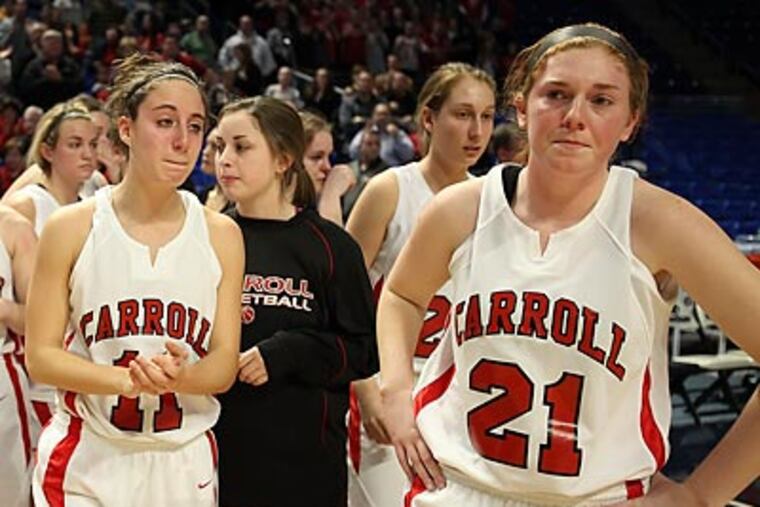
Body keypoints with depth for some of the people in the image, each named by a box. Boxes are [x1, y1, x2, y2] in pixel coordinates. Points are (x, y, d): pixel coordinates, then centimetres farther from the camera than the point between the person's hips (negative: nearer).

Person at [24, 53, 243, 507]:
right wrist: (128, 380, -21)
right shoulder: (71, 229, -5)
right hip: (86, 462, -2)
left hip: (185, 463, 2)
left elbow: (225, 364, 1)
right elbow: (40, 356, -6)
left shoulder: (221, 235, 1)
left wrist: (180, 376, -21)